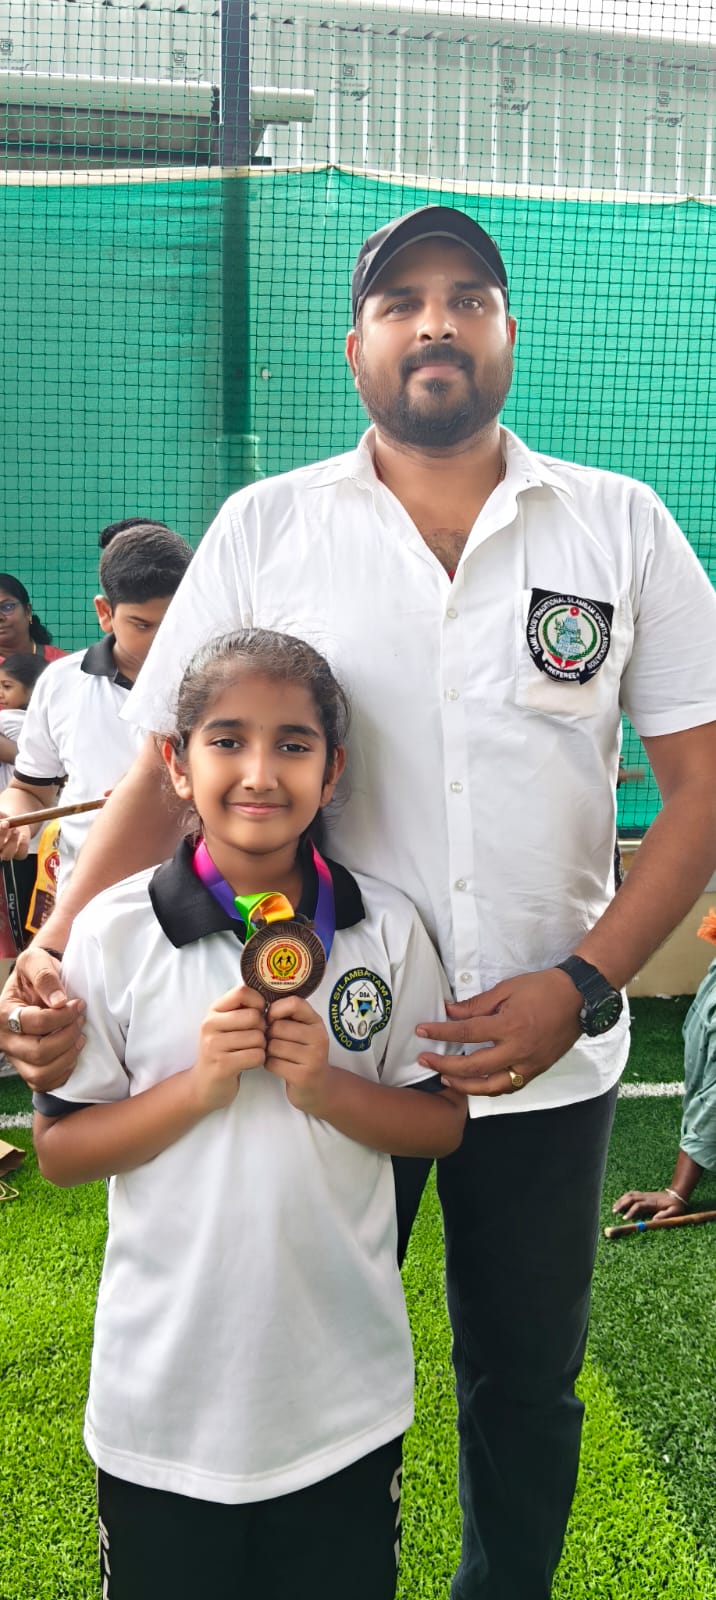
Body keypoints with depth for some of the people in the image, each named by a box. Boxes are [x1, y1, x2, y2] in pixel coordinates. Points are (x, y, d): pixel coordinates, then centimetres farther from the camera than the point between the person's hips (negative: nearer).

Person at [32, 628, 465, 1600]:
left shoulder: (388, 930, -7)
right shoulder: (115, 932, -10)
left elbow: (446, 1123, 0)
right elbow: (59, 1151, -6)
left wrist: (326, 1088, -17)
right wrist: (198, 1084, -20)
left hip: (345, 1393, 1)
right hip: (165, 1398, -1)